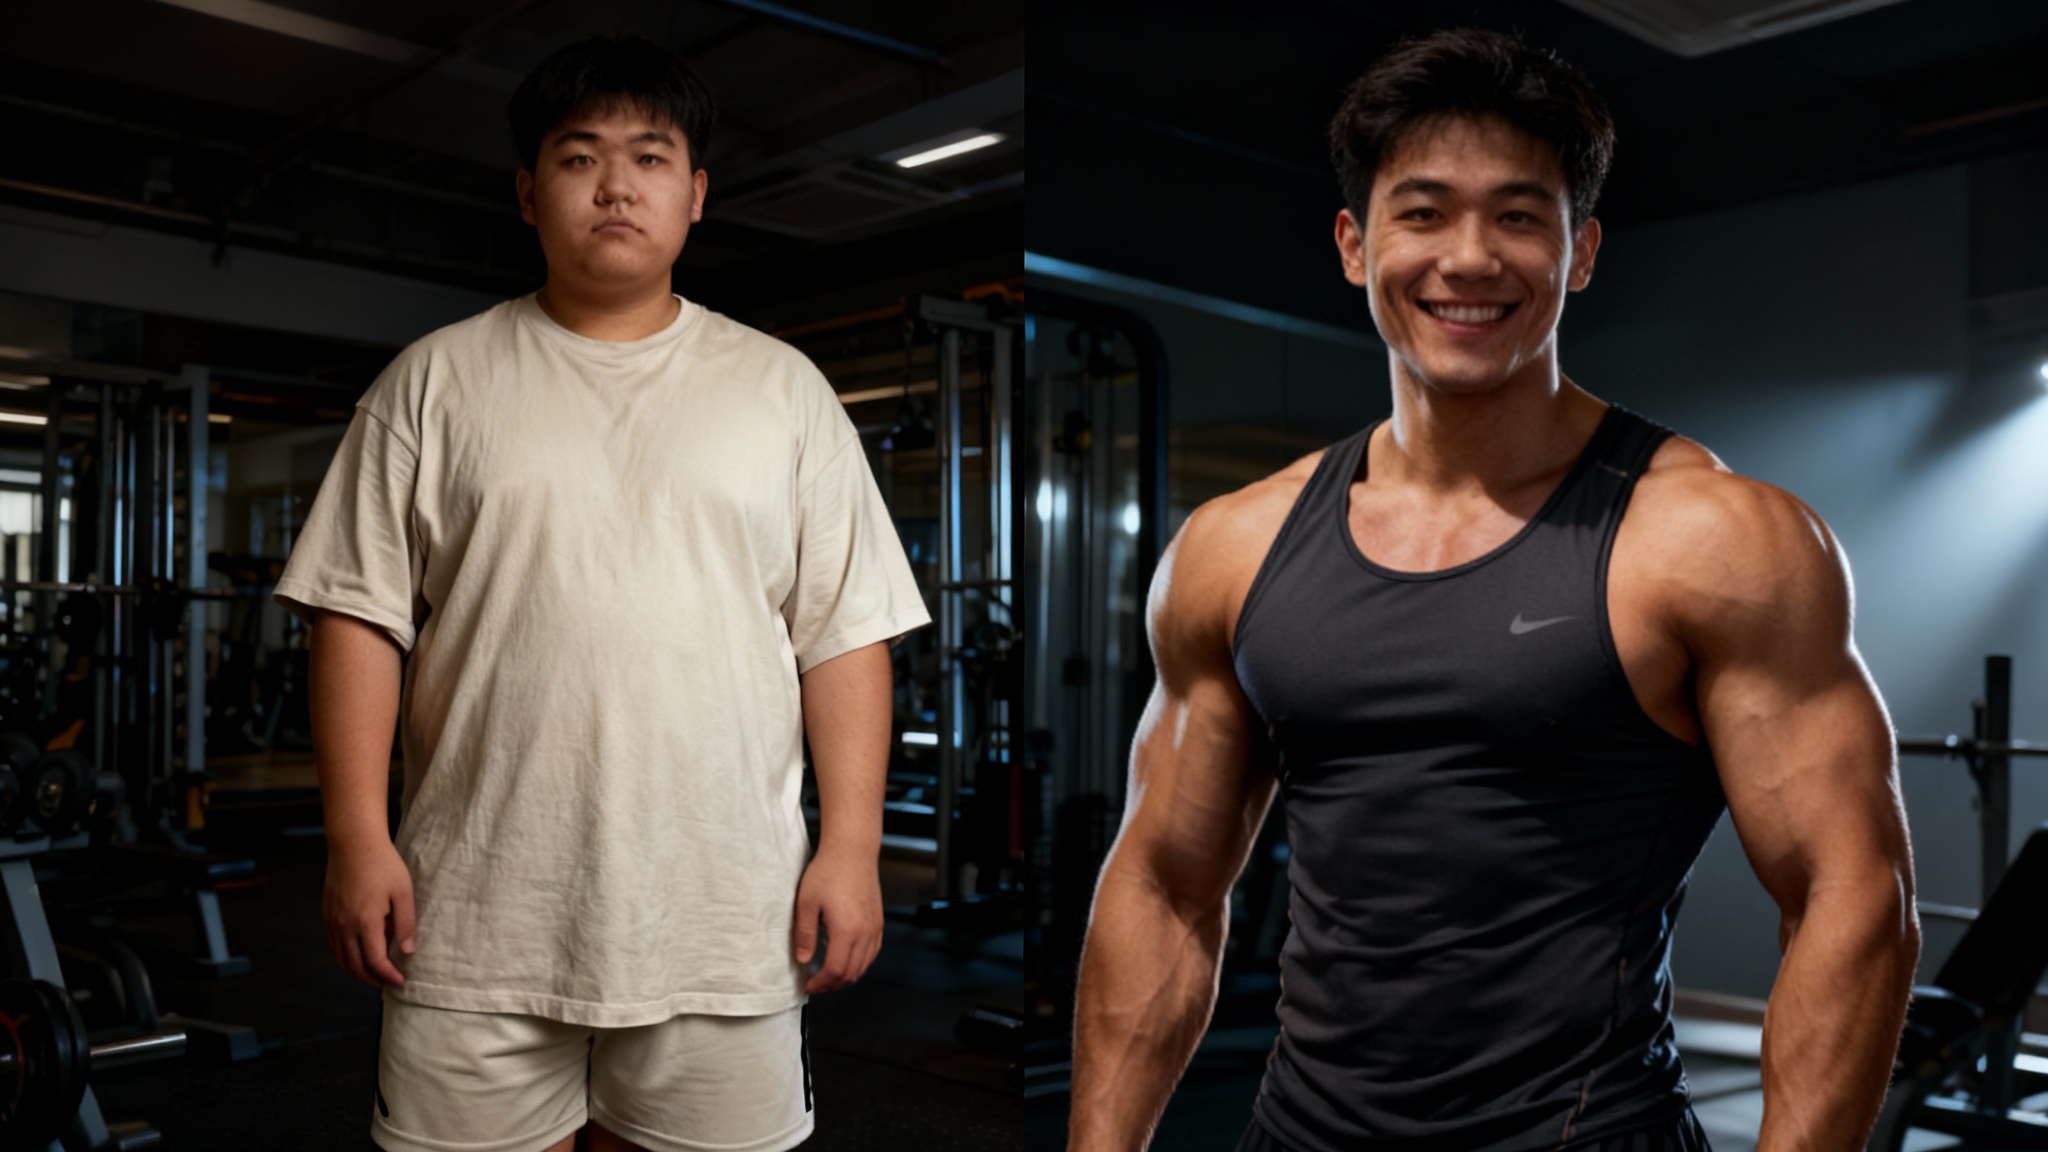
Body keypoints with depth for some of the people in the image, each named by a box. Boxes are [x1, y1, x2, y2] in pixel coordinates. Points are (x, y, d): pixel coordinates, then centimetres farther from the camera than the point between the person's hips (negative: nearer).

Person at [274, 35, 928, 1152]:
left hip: (723, 914, 0)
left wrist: (852, 846, -4)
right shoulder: (435, 380, 6)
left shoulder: (783, 387, 6)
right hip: (480, 911, 0)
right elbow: (361, 614, 3)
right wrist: (357, 838, -4)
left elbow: (845, 633, 3)